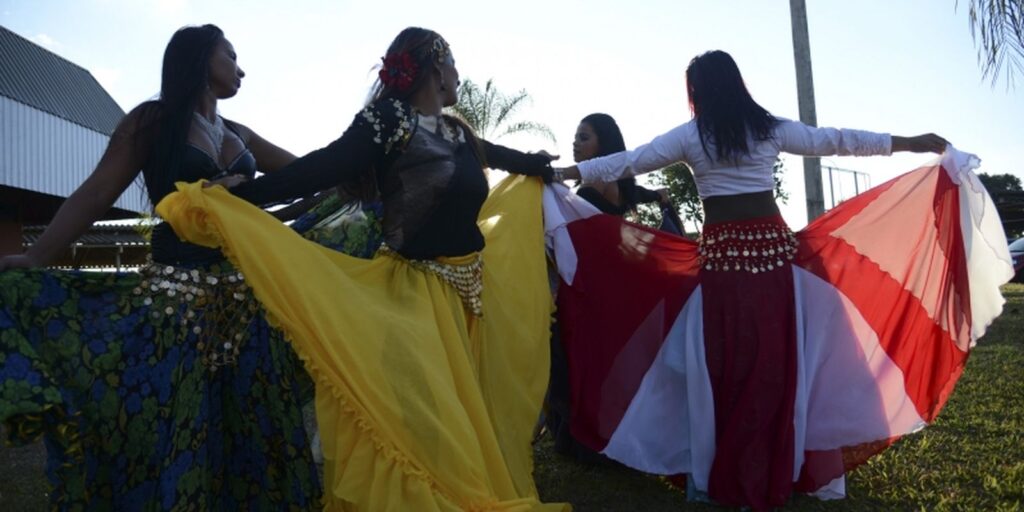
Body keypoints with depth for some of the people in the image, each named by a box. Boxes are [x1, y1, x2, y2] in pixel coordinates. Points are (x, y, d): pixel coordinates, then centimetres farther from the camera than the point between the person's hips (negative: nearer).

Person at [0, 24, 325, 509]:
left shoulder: (240, 136, 16)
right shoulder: (153, 120, 2)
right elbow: (95, 195, -6)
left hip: (246, 294, 5)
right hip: (175, 293, -4)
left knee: (249, 430, 8)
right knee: (171, 429, 0)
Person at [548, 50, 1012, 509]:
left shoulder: (690, 136, 4)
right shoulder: (770, 128, 10)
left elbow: (628, 162, 7)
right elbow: (837, 140, 15)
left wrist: (567, 172, 18)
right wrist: (911, 143, 26)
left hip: (721, 252, -2)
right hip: (773, 245, 3)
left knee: (724, 359, 2)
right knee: (781, 354, 8)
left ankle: (727, 475, 9)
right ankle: (781, 469, 18)